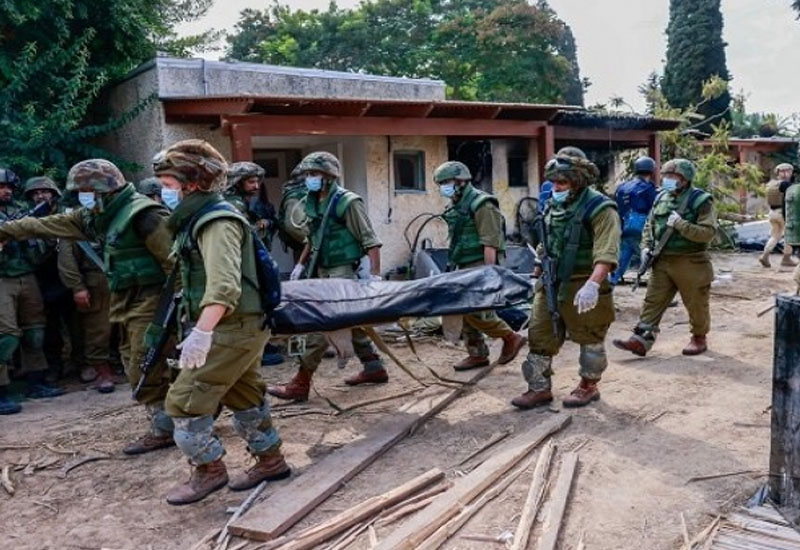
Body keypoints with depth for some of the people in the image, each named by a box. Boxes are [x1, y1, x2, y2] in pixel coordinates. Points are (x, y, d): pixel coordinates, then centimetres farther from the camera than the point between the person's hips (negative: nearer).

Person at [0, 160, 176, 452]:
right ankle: (168, 419, 24)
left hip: (151, 300, -9)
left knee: (145, 371, -5)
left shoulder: (141, 214, -18)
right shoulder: (97, 215, 11)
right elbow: (48, 225, 20)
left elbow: (172, 258, -22)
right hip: (127, 301, 9)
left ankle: (164, 430, 7)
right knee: (138, 366, 14)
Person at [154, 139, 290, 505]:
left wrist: (201, 332, -42)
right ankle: (271, 461, 33)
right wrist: (196, 324, 25)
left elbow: (224, 286, -33)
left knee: (184, 401, -5)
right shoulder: (199, 218, 14)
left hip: (232, 328, -10)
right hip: (240, 327, 10)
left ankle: (209, 470, 12)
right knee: (244, 397, 19)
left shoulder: (217, 221, -19)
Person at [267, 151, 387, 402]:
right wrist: (301, 264, 18)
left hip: (342, 271, -8)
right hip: (324, 271, 8)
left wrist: (374, 275, -20)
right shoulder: (313, 203, 9)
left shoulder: (347, 202, -13)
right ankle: (374, 368, 29)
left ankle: (301, 383, -5)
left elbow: (370, 240, -14)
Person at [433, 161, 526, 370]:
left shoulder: (481, 204, -13)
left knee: (475, 311, -13)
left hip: (481, 265, -9)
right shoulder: (455, 207, 15)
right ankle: (477, 354, 18)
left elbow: (490, 243, -18)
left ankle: (511, 338, 4)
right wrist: (456, 266, 19)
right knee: (467, 311, 9)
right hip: (465, 267, 9)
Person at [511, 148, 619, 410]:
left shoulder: (599, 208, -15)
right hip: (551, 283, 7)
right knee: (539, 335, 8)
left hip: (582, 286, -7)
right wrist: (541, 269, 23)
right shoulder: (553, 205, 9)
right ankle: (539, 388, 19)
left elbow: (606, 253, -27)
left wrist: (593, 284, -39)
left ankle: (589, 386, 28)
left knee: (590, 339, 10)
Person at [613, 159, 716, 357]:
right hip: (662, 261, 6)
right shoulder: (662, 197, 8)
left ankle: (699, 338, 29)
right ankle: (641, 340, 1)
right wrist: (646, 247, 4)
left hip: (690, 263, -5)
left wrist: (680, 224, -24)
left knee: (696, 305, 9)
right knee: (653, 301, 1)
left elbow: (708, 233, -19)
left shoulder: (701, 200, -11)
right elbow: (650, 225, 18)